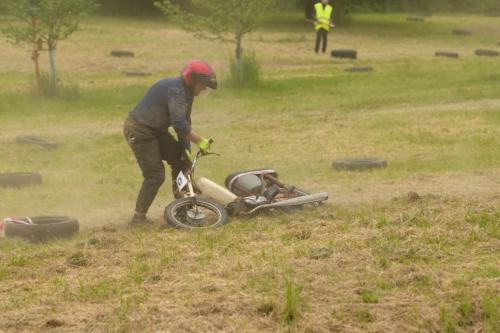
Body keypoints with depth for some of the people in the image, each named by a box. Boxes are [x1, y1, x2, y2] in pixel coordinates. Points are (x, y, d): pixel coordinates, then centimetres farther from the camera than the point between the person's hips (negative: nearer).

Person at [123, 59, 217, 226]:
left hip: (156, 130, 10)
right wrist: (199, 141, -26)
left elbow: (184, 123, 12)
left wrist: (186, 149, 5)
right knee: (155, 175, -13)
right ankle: (138, 218, -7)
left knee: (181, 161, 8)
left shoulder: (186, 93, 7)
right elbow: (179, 123, -32)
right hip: (139, 131, -10)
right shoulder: (175, 89, -25)